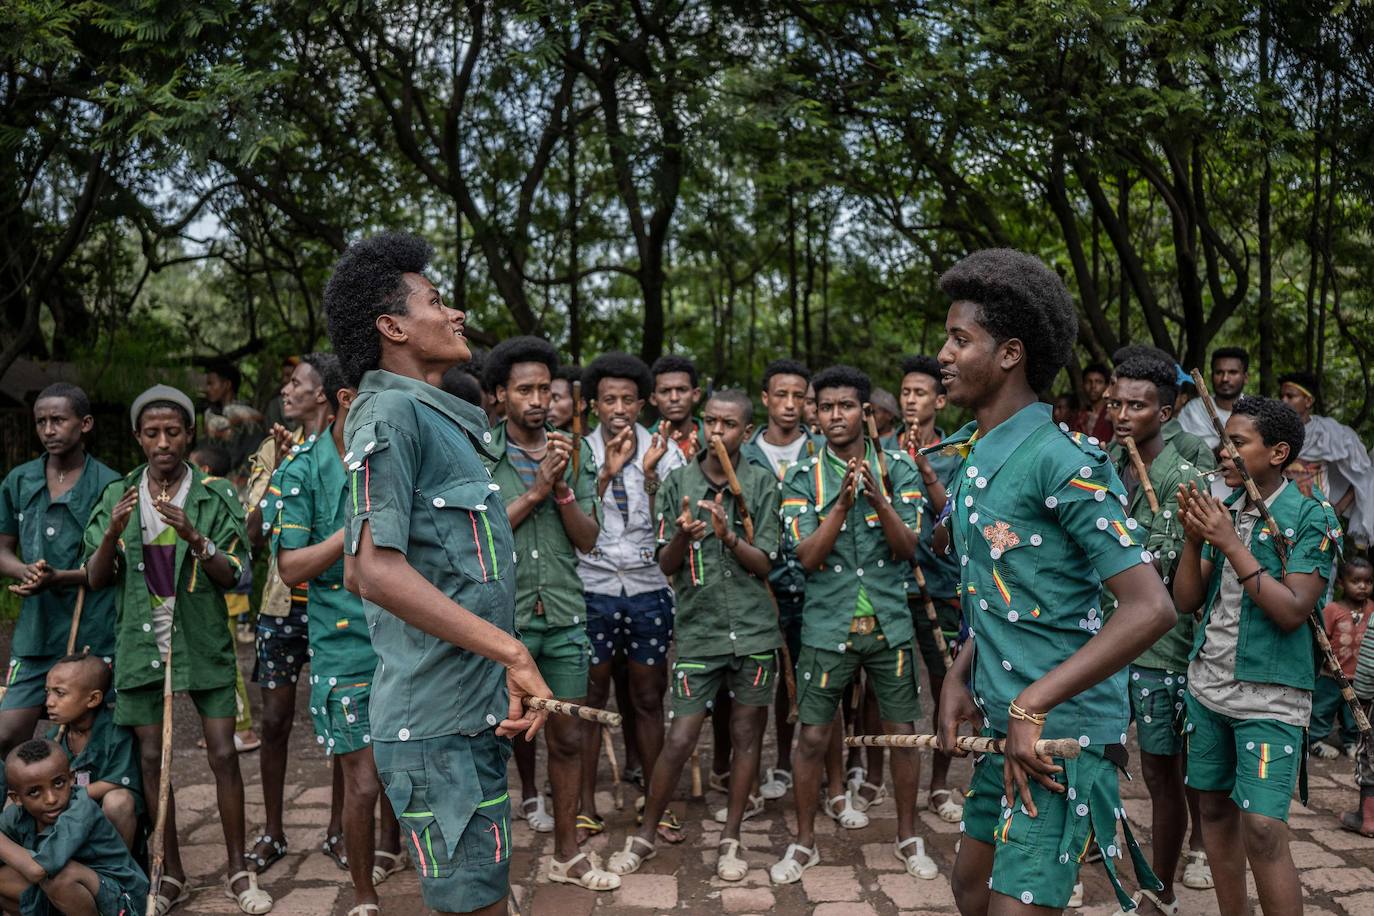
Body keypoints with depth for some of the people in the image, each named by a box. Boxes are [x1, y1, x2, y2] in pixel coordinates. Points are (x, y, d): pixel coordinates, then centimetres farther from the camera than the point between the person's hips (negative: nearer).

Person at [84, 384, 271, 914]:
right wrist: (114, 531, -18)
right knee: (152, 758, 7)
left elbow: (232, 577, -7)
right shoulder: (117, 497, 4)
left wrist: (195, 538, -25)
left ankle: (238, 872, 10)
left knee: (223, 754, -3)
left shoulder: (217, 497, -2)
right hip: (141, 643, 2)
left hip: (204, 642, -2)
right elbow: (96, 579, 1)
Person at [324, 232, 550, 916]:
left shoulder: (438, 418, 17)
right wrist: (513, 652, -23)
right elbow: (376, 571, -24)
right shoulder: (391, 411, -12)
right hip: (440, 720, -9)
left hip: (474, 710, 9)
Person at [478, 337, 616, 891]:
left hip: (565, 615, 3)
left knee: (566, 736, 8)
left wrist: (561, 488, -13)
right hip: (504, 613, -2)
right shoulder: (480, 456, -5)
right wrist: (534, 492, -16)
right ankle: (529, 793, 41)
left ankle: (566, 856, 20)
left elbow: (588, 539, 1)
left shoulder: (573, 455, 5)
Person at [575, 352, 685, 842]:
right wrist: (608, 472, -20)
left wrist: (649, 473, -19)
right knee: (591, 697, 7)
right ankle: (586, 804, 20)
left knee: (649, 699, 10)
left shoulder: (664, 450, 1)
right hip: (592, 587, -1)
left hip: (649, 587, 1)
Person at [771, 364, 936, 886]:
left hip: (890, 622, 1)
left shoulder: (898, 469, 0)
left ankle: (908, 837, 31)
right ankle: (804, 842, 24)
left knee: (902, 733, 10)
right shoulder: (803, 479, -3)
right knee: (812, 738, 5)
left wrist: (876, 496, -23)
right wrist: (843, 500, -24)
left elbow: (908, 547, -7)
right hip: (828, 624, -1)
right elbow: (808, 557, -11)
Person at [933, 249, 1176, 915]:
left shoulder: (1063, 460, -18)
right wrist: (959, 678, 7)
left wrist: (1033, 705, -25)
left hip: (1059, 734, -9)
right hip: (1003, 726, 9)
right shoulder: (972, 457, 9)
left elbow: (1151, 608, -23)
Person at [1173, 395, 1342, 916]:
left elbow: (1292, 611, -17)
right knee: (1215, 809, 12)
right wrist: (1193, 539, -9)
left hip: (1270, 695, -5)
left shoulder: (1311, 518, -8)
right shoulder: (1222, 510, 8)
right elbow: (1186, 601, 6)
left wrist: (1231, 544, -19)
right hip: (1207, 685, 6)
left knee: (1263, 830, -10)